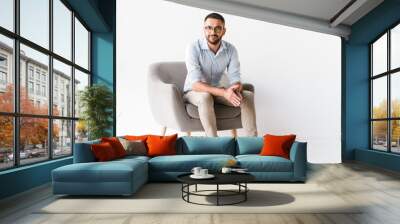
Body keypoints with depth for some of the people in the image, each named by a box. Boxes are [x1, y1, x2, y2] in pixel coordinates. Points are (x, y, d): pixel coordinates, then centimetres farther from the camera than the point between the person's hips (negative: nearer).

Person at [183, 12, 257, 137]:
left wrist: (236, 89, -36)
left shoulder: (230, 49, -8)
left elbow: (235, 78, -10)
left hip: (217, 91, 4)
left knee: (248, 96, -16)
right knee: (205, 97, -38)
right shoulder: (193, 48, -21)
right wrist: (224, 92, -43)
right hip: (194, 92, -4)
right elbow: (196, 84, -30)